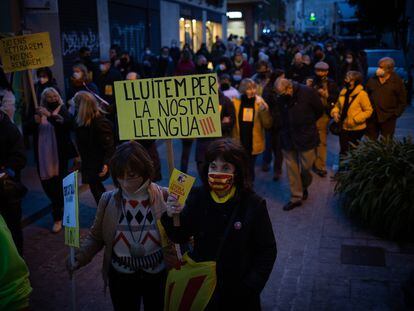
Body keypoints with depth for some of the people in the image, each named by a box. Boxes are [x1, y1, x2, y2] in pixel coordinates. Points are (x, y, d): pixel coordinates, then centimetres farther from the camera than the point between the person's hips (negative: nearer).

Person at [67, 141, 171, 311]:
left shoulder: (164, 197, -14)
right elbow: (96, 237, 1)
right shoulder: (108, 200, -10)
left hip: (159, 275, -1)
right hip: (121, 277, 1)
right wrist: (80, 256, -15)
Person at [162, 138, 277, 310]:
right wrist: (171, 217, -21)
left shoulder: (254, 204, -18)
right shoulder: (198, 196, -10)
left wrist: (250, 287, -15)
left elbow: (267, 251, -10)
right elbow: (180, 237, -2)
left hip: (238, 290, -2)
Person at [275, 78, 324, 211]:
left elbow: (320, 110, 0)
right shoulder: (281, 98, -7)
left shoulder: (307, 92, -14)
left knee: (306, 166, 7)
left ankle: (304, 187, 38)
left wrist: (308, 123, 8)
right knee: (291, 168, 6)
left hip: (305, 136, -2)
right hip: (288, 137, 2)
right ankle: (295, 197, 17)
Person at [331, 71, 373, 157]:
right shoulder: (344, 91, 3)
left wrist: (355, 119, -21)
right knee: (343, 151, 15)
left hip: (356, 129, -6)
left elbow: (369, 110, -15)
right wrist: (335, 112, -6)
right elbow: (338, 105, 15)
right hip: (344, 127, 6)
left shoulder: (362, 94, -16)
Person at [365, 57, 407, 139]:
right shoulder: (372, 80, 5)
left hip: (388, 118, -3)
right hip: (372, 117, 4)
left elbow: (402, 101, 0)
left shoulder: (397, 81, -5)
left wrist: (396, 114, -6)